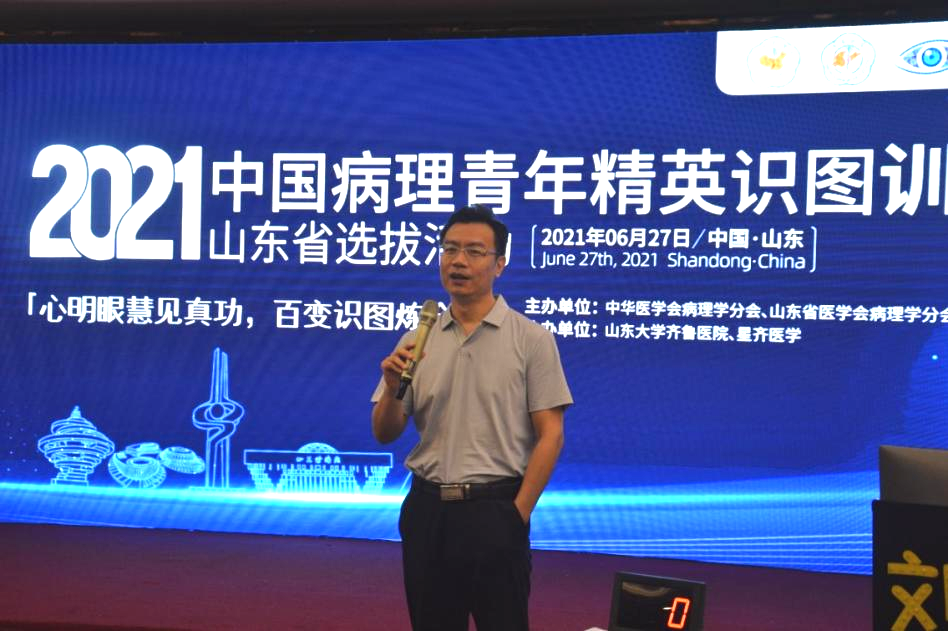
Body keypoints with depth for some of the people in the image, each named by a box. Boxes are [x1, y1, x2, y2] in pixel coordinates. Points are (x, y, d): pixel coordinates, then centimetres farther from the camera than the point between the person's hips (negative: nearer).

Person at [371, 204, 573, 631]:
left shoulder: (531, 339, -5)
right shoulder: (416, 341, 7)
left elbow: (550, 434, -7)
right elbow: (385, 435, 6)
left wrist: (518, 513, -11)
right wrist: (393, 387, -13)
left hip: (494, 510, -4)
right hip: (426, 510, 4)